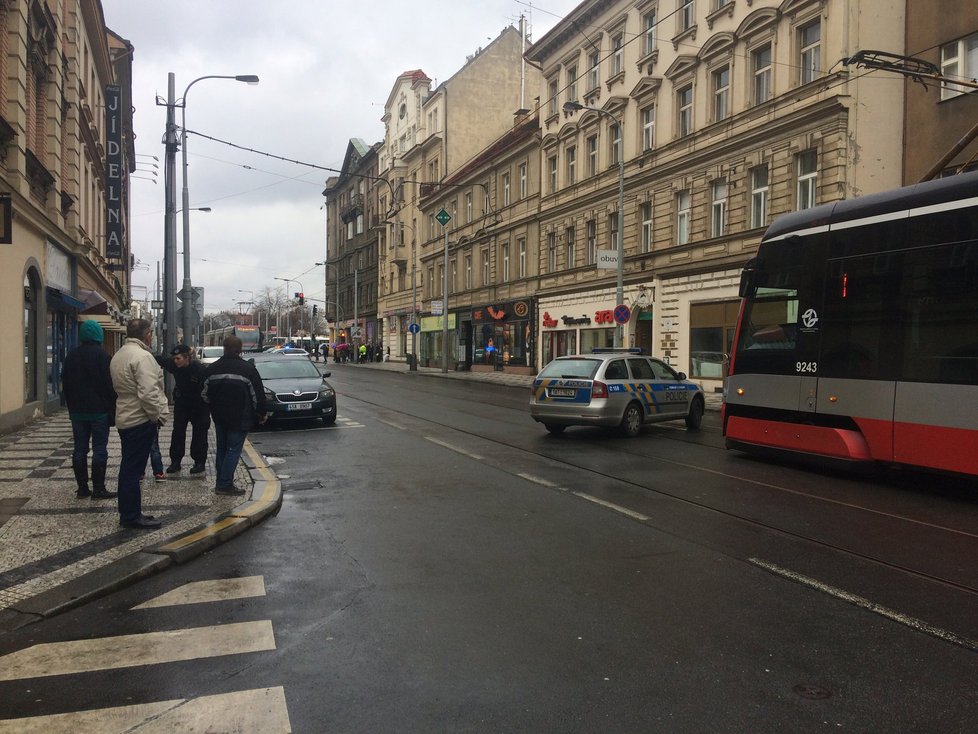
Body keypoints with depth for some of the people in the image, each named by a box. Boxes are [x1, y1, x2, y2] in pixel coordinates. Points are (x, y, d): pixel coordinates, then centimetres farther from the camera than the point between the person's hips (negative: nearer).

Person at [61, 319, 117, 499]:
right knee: (99, 449, -3)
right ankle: (98, 489, -3)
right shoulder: (102, 355, -9)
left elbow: (65, 384, 14)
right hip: (99, 410, -6)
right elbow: (110, 384, -12)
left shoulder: (71, 356, 9)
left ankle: (82, 488, 12)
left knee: (80, 449, 8)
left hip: (77, 410, 6)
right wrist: (113, 410, -6)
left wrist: (71, 406, 20)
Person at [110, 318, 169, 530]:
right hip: (141, 420, -10)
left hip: (125, 419, 10)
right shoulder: (142, 356, -18)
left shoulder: (118, 355, 14)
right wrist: (158, 416, -14)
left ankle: (128, 514, 24)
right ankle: (132, 516, 3)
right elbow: (148, 392, -25)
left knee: (128, 467, 15)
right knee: (134, 469, -4)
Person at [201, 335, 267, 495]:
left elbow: (205, 394, 10)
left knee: (221, 449, 16)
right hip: (239, 418, -5)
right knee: (234, 449, -1)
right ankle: (225, 484, -4)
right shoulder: (248, 368, -12)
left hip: (219, 416, 5)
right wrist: (261, 413, 3)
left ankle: (221, 481, 19)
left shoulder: (212, 368, 3)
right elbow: (258, 394, -10)